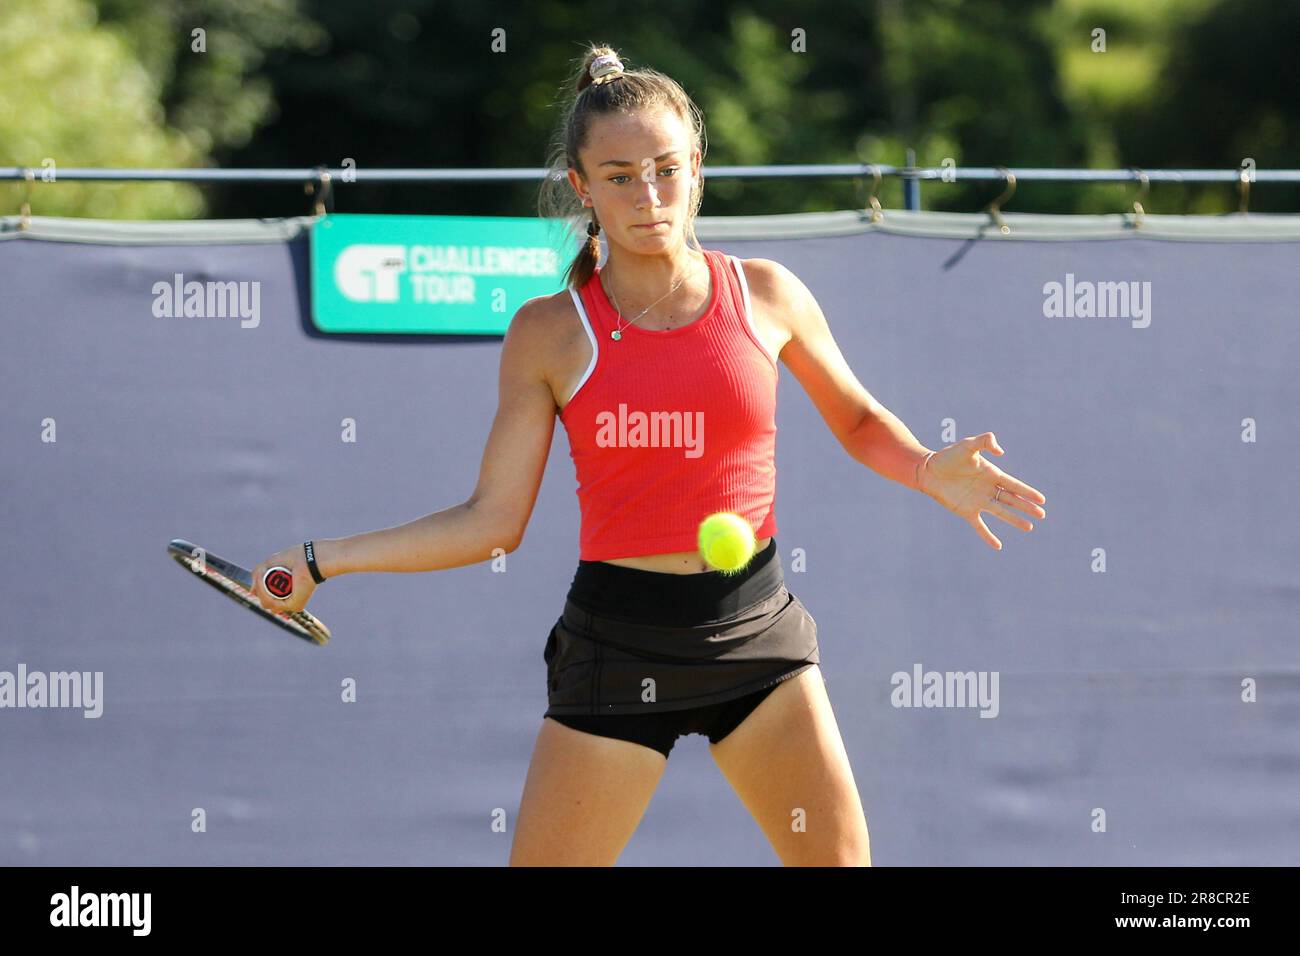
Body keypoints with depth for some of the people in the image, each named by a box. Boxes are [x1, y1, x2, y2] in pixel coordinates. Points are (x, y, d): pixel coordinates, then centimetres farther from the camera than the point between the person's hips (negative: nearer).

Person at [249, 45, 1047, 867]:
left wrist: (929, 471, -5)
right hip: (619, 638, -2)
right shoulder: (550, 334, -4)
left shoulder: (765, 295, 1)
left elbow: (858, 418, 17)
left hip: (759, 632, 2)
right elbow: (492, 522, -1)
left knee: (841, 858, -2)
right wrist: (320, 560, -7)